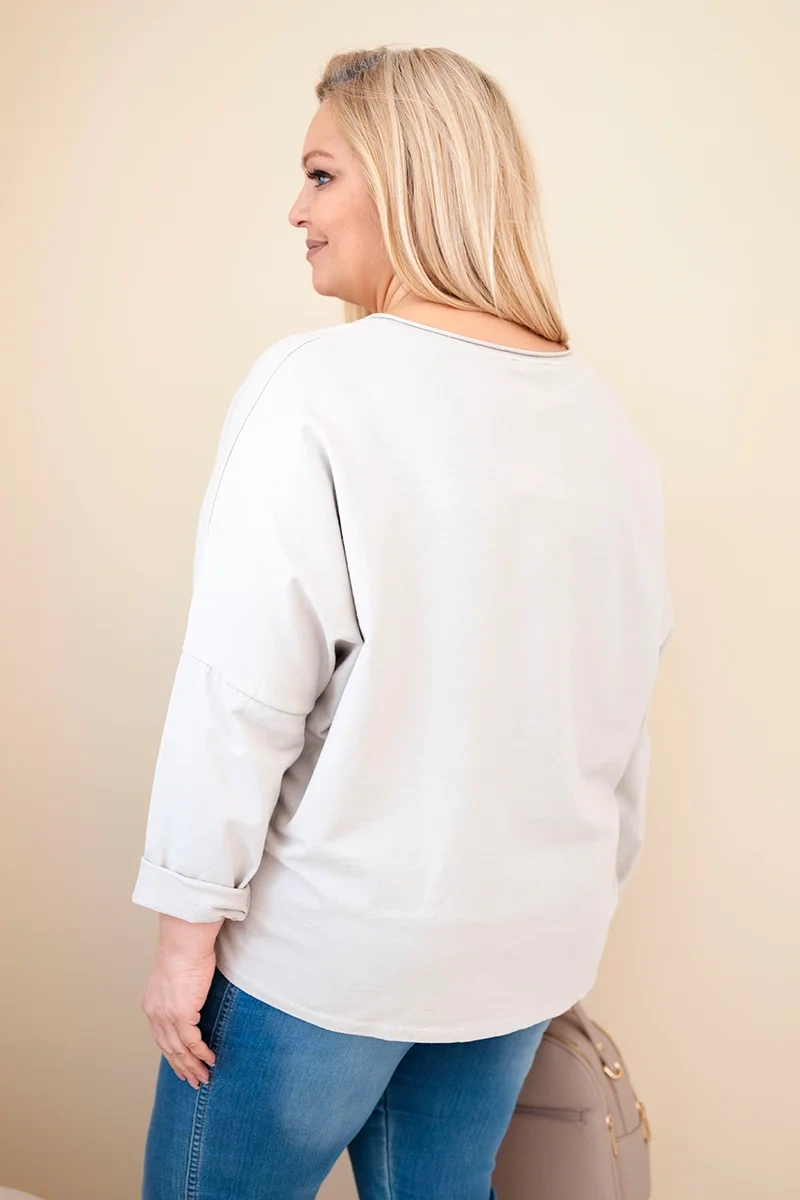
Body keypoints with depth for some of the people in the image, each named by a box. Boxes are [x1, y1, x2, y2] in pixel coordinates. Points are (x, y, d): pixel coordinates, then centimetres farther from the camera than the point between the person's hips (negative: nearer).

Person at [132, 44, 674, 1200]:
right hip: (531, 947, 6)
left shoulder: (316, 390, -17)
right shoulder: (605, 419, 0)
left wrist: (190, 923, -7)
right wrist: (582, 899, 18)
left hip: (330, 944, -5)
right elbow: (626, 700, 7)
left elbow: (243, 695, -19)